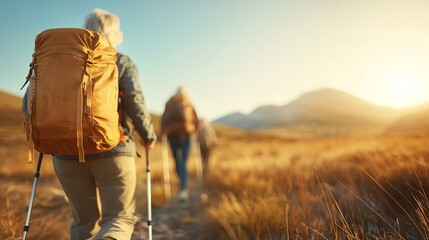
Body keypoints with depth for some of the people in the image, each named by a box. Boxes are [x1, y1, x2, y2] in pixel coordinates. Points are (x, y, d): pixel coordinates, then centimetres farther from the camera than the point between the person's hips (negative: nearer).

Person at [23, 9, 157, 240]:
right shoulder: (122, 63, 2)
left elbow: (30, 103, 5)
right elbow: (136, 106, -8)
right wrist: (149, 136, 8)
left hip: (68, 153, 3)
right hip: (112, 151, -3)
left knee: (85, 220, 18)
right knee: (120, 218, 7)